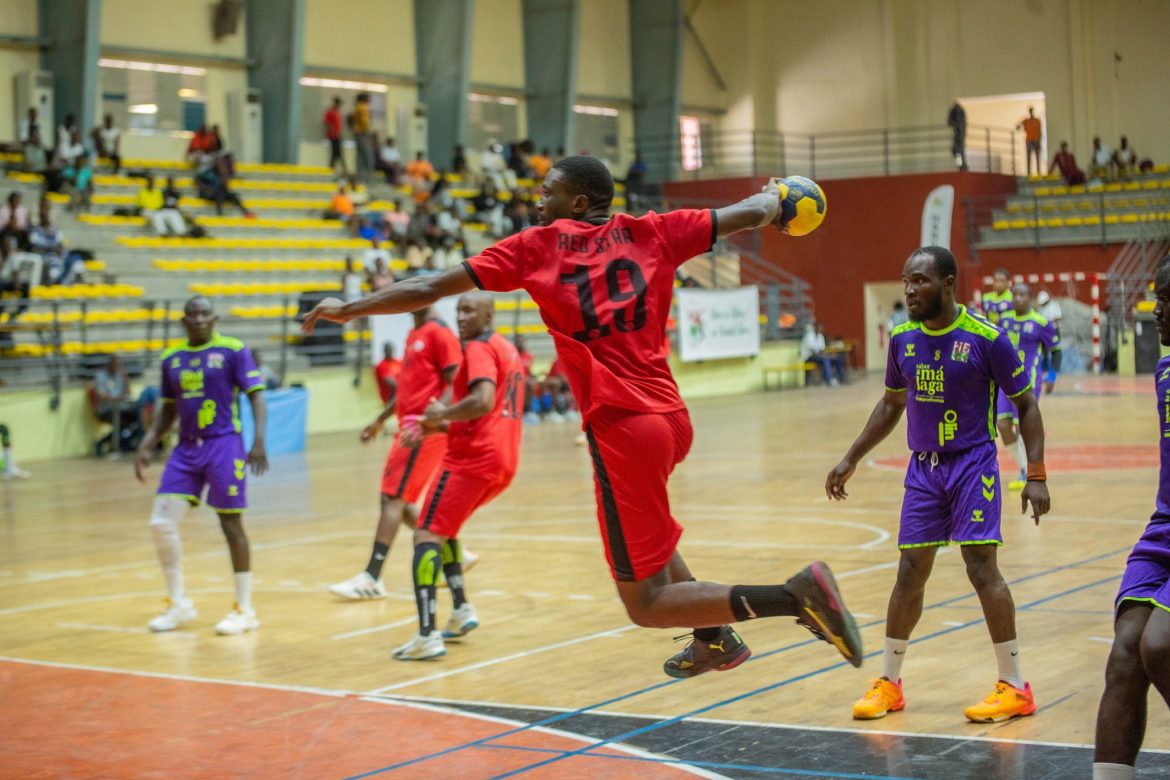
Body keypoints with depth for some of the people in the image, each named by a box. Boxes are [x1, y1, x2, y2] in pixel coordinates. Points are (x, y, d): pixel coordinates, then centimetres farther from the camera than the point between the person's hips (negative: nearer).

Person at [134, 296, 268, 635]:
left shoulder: (233, 350, -5)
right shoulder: (172, 358, 11)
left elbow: (256, 395, -7)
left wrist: (259, 440, -19)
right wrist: (147, 446, 11)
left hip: (223, 445, -5)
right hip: (186, 448, 5)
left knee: (231, 524, -2)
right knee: (161, 522, -2)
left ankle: (245, 609, 8)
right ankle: (178, 604, 13)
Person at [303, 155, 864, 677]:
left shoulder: (537, 247, 4)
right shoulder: (650, 233, 11)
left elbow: (431, 288, 6)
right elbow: (749, 214, 17)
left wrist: (349, 309, 19)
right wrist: (773, 194, 41)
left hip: (622, 428, -6)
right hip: (672, 417, 6)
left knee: (647, 605, 0)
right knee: (645, 533, 37)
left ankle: (794, 594, -17)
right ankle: (714, 640, 33)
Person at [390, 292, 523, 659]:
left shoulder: (480, 348, -8)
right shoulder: (507, 349, 21)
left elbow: (483, 401, -25)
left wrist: (441, 414, -10)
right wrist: (442, 427, 21)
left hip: (473, 459, -10)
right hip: (504, 461, 10)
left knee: (426, 537, -10)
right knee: (443, 528, 27)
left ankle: (427, 636, -21)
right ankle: (462, 609, 20)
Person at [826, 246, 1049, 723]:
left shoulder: (986, 339, -13)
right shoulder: (903, 339, 2)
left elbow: (1026, 405, -5)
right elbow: (891, 405, 17)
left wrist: (1036, 475, -12)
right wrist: (851, 460, 15)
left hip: (972, 465, -5)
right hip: (923, 468, 5)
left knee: (981, 567, -11)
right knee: (910, 571, 7)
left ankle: (1014, 687, 0)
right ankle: (888, 683, 18)